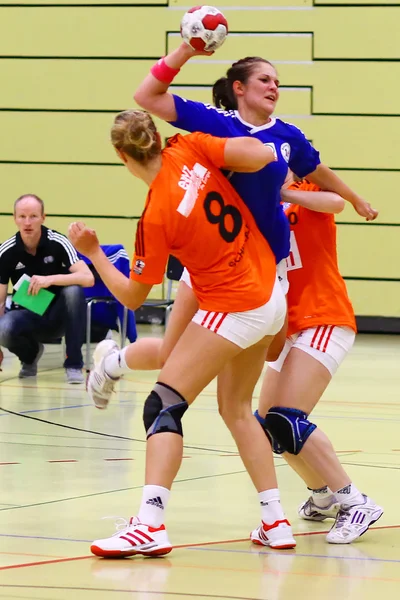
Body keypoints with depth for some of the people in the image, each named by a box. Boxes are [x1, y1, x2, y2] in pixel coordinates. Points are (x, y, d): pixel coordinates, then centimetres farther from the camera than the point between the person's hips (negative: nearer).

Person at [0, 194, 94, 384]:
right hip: (26, 314, 1)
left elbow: (88, 278, -26)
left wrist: (50, 279, -38)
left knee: (73, 291, -33)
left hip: (58, 314, -1)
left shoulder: (57, 243, -14)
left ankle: (73, 364, -21)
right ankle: (30, 355, 6)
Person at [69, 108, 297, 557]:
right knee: (237, 409, 20)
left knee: (163, 406, -7)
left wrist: (93, 254, 0)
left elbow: (132, 297, -9)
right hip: (271, 298, 8)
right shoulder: (189, 149, -7)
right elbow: (262, 156, -15)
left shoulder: (156, 217, -18)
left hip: (232, 311, -8)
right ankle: (276, 521, 18)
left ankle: (150, 524, -21)